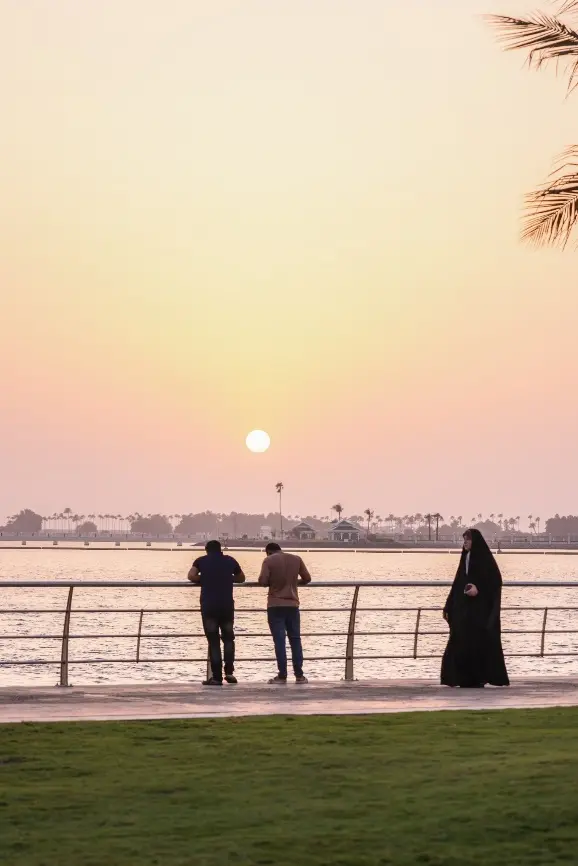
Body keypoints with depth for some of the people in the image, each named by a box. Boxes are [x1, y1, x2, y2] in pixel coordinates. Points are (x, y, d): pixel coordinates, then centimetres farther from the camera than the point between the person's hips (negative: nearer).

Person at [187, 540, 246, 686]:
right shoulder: (230, 560, 13)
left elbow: (191, 576, -5)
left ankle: (217, 676, -2)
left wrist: (203, 580, 12)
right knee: (228, 638, 16)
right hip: (227, 605, 1)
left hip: (208, 605, -1)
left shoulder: (201, 560, 8)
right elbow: (241, 578, 23)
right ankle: (229, 671, 3)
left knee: (213, 641, 2)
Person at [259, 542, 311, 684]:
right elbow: (307, 578, 9)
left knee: (279, 640, -2)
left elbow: (262, 581, -13)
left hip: (275, 605, -3)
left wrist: (272, 583, 8)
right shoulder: (296, 559, 5)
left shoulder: (269, 560, -5)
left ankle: (282, 675, -5)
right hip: (292, 604, 3)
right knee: (295, 639, 9)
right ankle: (299, 675, 7)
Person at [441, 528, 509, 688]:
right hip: (464, 608, 8)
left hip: (480, 609, -8)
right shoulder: (465, 558, 15)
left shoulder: (485, 559, -7)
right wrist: (449, 607, 11)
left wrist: (479, 589, -27)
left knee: (478, 642, -8)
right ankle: (466, 678, 6)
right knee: (462, 643, 2)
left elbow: (495, 582, -12)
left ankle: (479, 678, -2)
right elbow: (458, 583, 16)